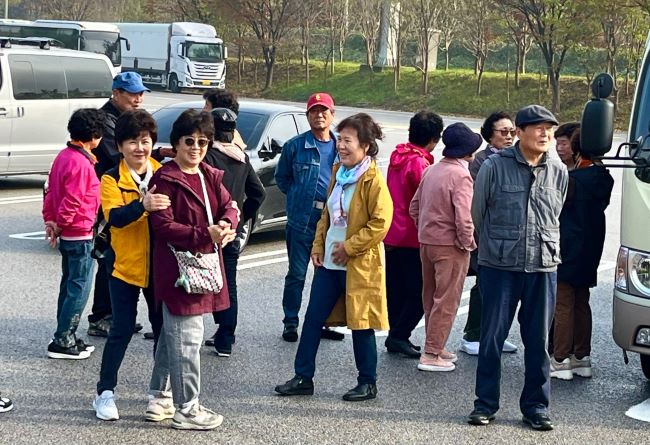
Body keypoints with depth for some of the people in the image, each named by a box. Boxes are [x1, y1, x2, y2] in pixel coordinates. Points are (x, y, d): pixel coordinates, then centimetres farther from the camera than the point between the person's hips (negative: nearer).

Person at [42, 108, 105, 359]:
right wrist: (60, 224, -10)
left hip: (68, 235, 10)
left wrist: (50, 219, 10)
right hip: (80, 235, -10)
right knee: (79, 288, -3)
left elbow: (52, 190, 13)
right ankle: (62, 341, -1)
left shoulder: (64, 156, 9)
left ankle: (66, 336, 23)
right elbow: (72, 200, -22)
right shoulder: (81, 163, -21)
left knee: (70, 285, 16)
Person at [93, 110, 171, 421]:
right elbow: (115, 216, -24)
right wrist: (142, 205, -41)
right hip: (125, 266, -2)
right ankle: (105, 393, 16)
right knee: (122, 331, 2)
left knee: (163, 329, 8)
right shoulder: (112, 179, -7)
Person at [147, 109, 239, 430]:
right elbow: (163, 226, -18)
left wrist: (226, 224, -17)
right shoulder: (165, 180, -12)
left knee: (174, 333, 21)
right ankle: (186, 410, 6)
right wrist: (206, 235, -26)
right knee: (187, 339, -4)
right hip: (178, 267, -8)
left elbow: (229, 206, 6)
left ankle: (159, 392, 36)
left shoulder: (211, 176, 13)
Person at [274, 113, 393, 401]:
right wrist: (318, 246, 7)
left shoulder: (372, 180, -14)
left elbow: (381, 223, -19)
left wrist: (348, 247, -16)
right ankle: (303, 378, 19)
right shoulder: (338, 172, 9)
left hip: (360, 264, -7)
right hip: (329, 262, 8)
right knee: (313, 318, 9)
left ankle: (368, 383, 18)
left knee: (360, 324, 3)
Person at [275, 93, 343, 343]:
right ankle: (290, 323, 13)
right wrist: (298, 196, 2)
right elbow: (281, 177, 10)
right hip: (301, 221, -3)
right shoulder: (295, 146, -1)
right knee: (297, 275, 3)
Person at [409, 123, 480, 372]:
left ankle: (435, 346, 28)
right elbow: (462, 215, -23)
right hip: (450, 245, -8)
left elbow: (414, 207, 11)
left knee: (430, 297, 17)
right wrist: (468, 242, -10)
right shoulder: (460, 175, -17)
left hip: (426, 241, 8)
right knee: (446, 301, 0)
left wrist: (425, 230, 17)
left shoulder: (431, 170, 7)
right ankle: (431, 355, 2)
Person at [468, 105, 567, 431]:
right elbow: (477, 214, 5)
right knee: (492, 337, 4)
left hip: (544, 267, 3)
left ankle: (536, 406, 18)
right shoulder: (494, 167, -6)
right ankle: (485, 404, 16)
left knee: (538, 340, 7)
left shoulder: (558, 172, 4)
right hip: (499, 266, -2)